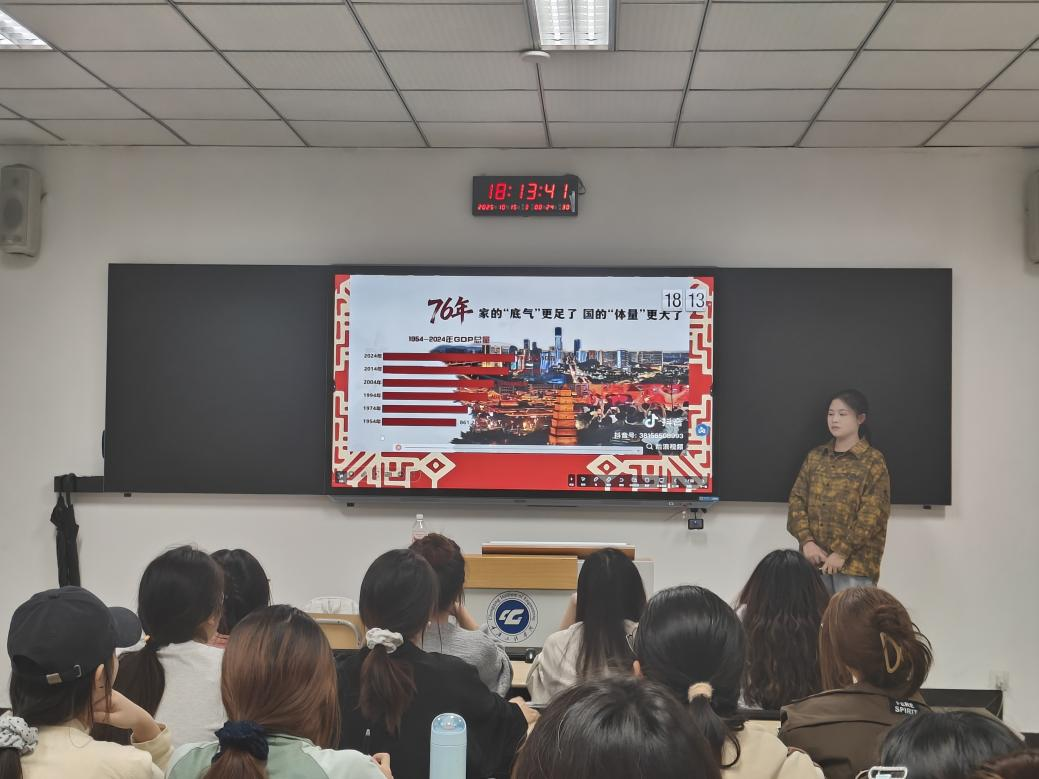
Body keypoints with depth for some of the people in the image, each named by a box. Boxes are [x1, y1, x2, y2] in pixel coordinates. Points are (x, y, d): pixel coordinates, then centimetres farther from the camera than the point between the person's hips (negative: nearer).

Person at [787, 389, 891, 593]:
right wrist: (806, 541, -7)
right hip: (815, 559, 4)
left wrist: (842, 553, -15)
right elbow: (797, 499, 8)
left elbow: (872, 515, -10)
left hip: (854, 561, -4)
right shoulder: (815, 457, 12)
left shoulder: (873, 461, -3)